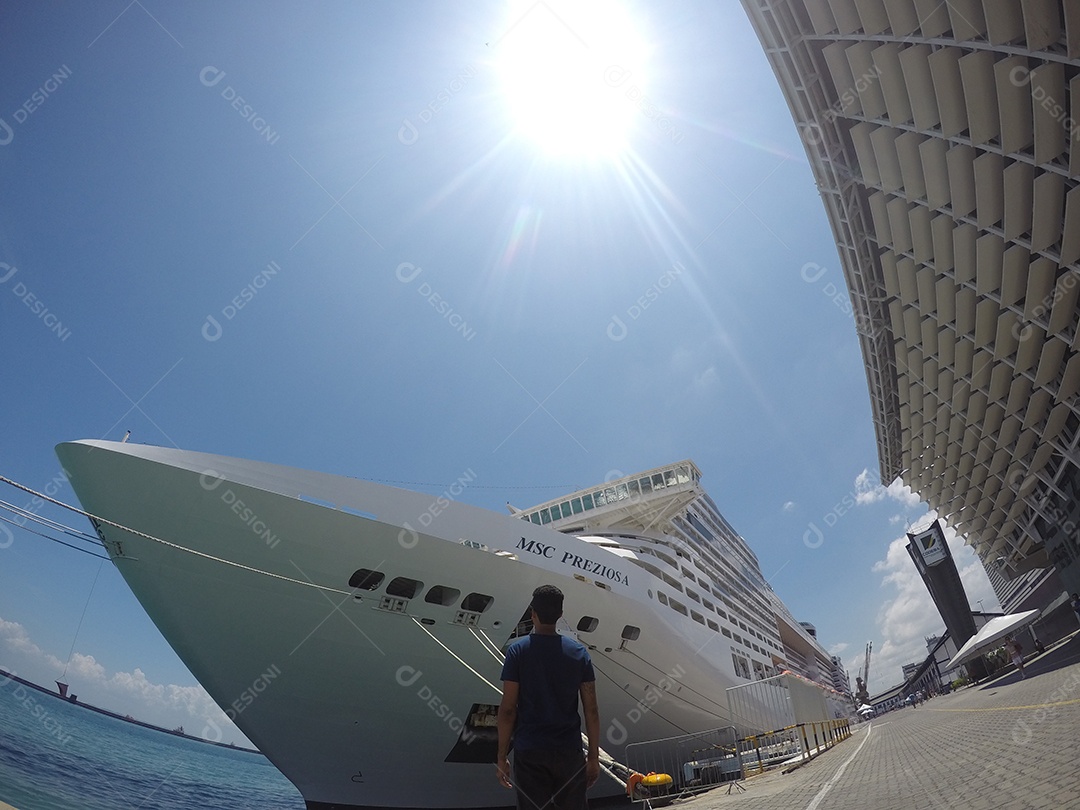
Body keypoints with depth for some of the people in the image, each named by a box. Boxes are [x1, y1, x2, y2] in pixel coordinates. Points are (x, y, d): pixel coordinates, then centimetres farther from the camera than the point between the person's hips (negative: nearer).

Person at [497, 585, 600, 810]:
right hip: (569, 751, 2)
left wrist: (502, 756, 0)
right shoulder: (579, 652, 0)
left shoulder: (518, 650, -6)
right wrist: (594, 756, 8)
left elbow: (507, 709, -7)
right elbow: (591, 710, 0)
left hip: (530, 752, -2)